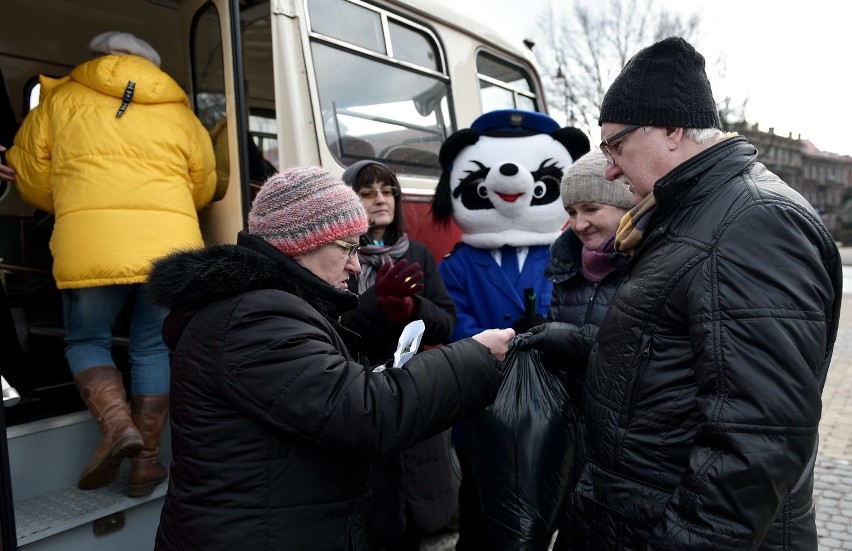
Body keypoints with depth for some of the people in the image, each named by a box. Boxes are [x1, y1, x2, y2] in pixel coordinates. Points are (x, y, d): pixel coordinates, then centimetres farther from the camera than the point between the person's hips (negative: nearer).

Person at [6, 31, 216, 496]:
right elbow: (203, 188, 21)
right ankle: (145, 462, 15)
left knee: (86, 341, 17)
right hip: (171, 241, 2)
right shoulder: (179, 111, 19)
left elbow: (32, 180, 17)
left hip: (88, 243, -1)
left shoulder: (61, 99, 16)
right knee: (154, 349, 13)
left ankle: (117, 423, -5)